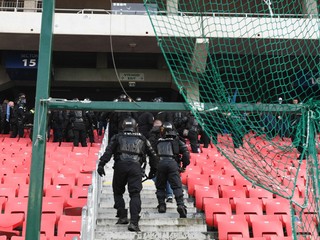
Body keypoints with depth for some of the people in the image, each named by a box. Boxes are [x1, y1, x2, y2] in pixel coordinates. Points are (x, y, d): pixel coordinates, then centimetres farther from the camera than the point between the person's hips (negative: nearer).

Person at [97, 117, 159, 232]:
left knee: (118, 192, 18)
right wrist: (153, 170, 32)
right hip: (136, 167, 0)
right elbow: (153, 155, 24)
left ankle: (122, 217, 14)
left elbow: (108, 151, 2)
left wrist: (101, 164, -4)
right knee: (135, 194, -2)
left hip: (120, 166, 0)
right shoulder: (142, 138, 21)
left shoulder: (117, 137, 17)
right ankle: (134, 222, -12)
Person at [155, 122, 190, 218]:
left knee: (160, 186, 17)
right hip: (173, 163, -1)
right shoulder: (176, 141, 17)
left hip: (161, 163, 1)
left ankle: (161, 205, 13)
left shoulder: (159, 142, 21)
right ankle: (180, 205, -21)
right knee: (177, 186, -5)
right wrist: (184, 165, 17)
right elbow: (185, 152, 9)